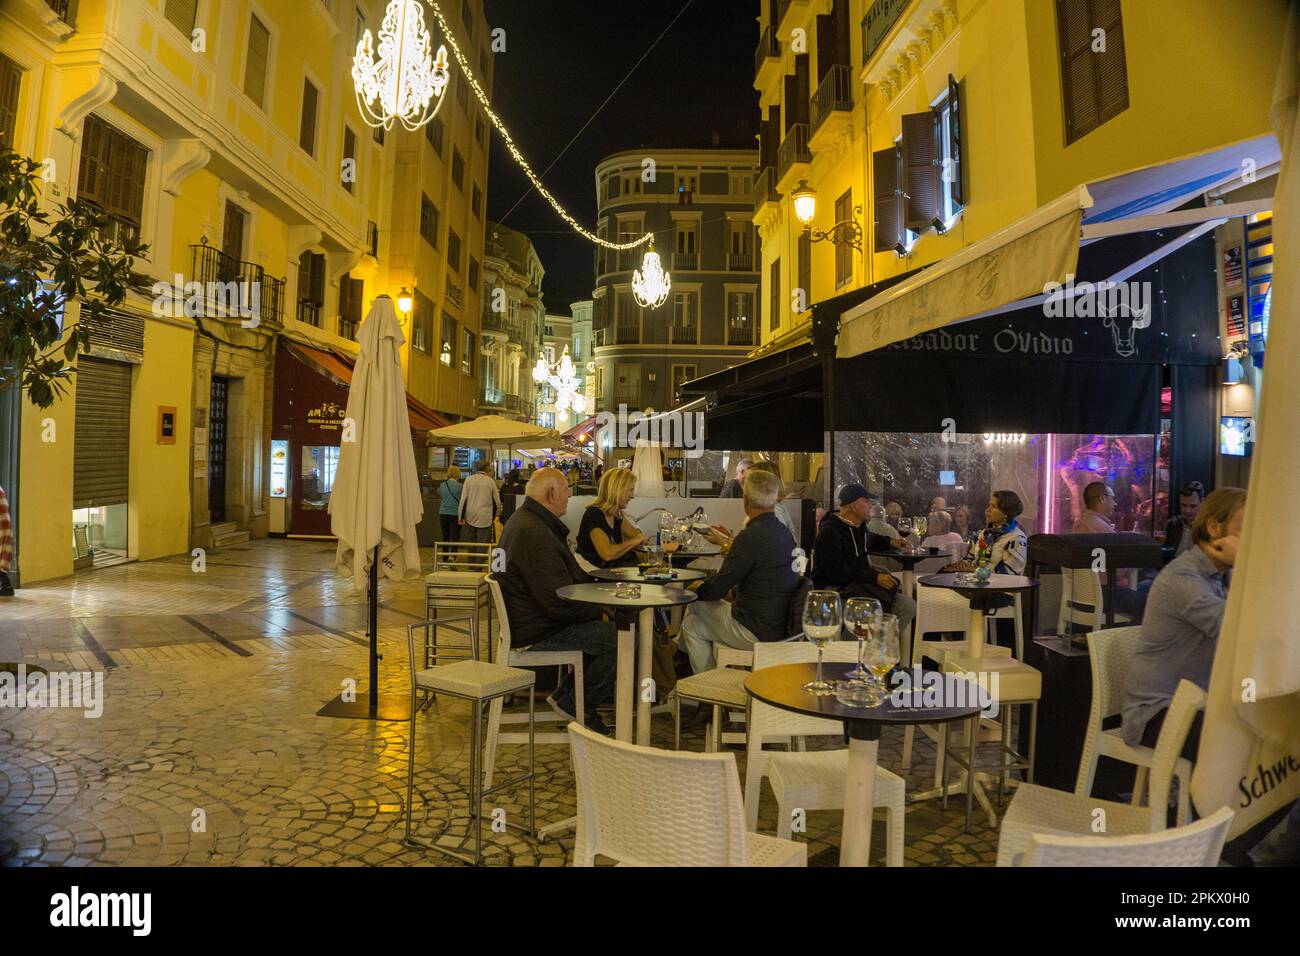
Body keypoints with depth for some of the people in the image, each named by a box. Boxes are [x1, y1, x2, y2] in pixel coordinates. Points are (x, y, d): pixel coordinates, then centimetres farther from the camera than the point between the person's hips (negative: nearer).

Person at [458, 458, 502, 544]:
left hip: (470, 517, 1)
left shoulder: (469, 479, 0)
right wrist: (497, 515, 18)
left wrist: (461, 517, 3)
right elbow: (497, 501, 3)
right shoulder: (490, 481, -1)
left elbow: (463, 499, -3)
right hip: (485, 518, -1)